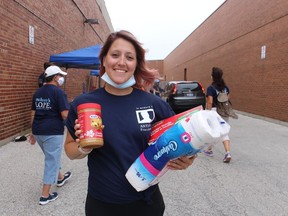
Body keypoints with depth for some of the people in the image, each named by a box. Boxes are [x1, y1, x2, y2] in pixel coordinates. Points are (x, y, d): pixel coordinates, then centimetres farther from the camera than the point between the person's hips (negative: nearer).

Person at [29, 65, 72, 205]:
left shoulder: (37, 92, 11)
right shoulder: (59, 92, -12)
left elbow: (33, 114, 14)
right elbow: (65, 115, -19)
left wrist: (33, 132, 21)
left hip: (38, 132, 8)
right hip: (53, 132, -8)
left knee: (51, 157, 26)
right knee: (52, 161, 3)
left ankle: (60, 178, 46)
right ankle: (45, 196, 10)